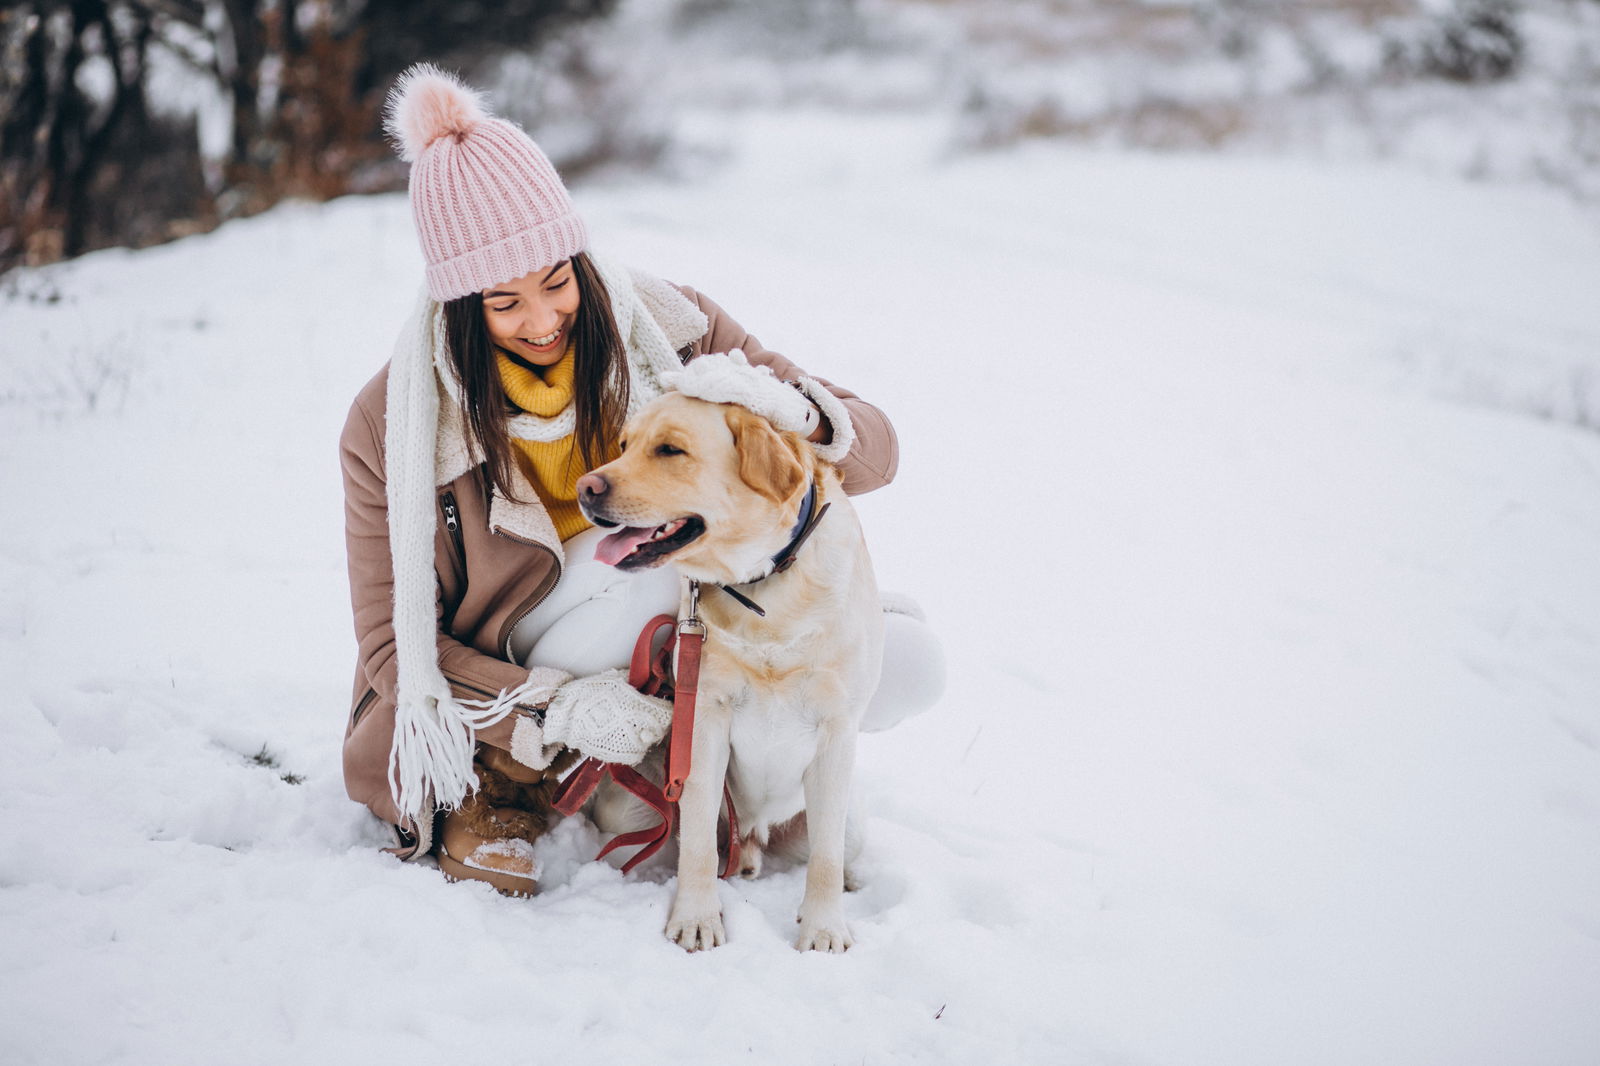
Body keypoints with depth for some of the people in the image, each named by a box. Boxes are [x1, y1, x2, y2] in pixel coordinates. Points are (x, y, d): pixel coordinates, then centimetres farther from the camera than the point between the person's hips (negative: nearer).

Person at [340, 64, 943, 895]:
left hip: (660, 664, 4)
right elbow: (393, 642, -10)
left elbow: (874, 450, -7)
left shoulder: (665, 330, -9)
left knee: (908, 663, -17)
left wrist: (793, 410, -32)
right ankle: (497, 791, -14)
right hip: (484, 726, -3)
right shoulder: (395, 424, -14)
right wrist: (556, 711, -28)